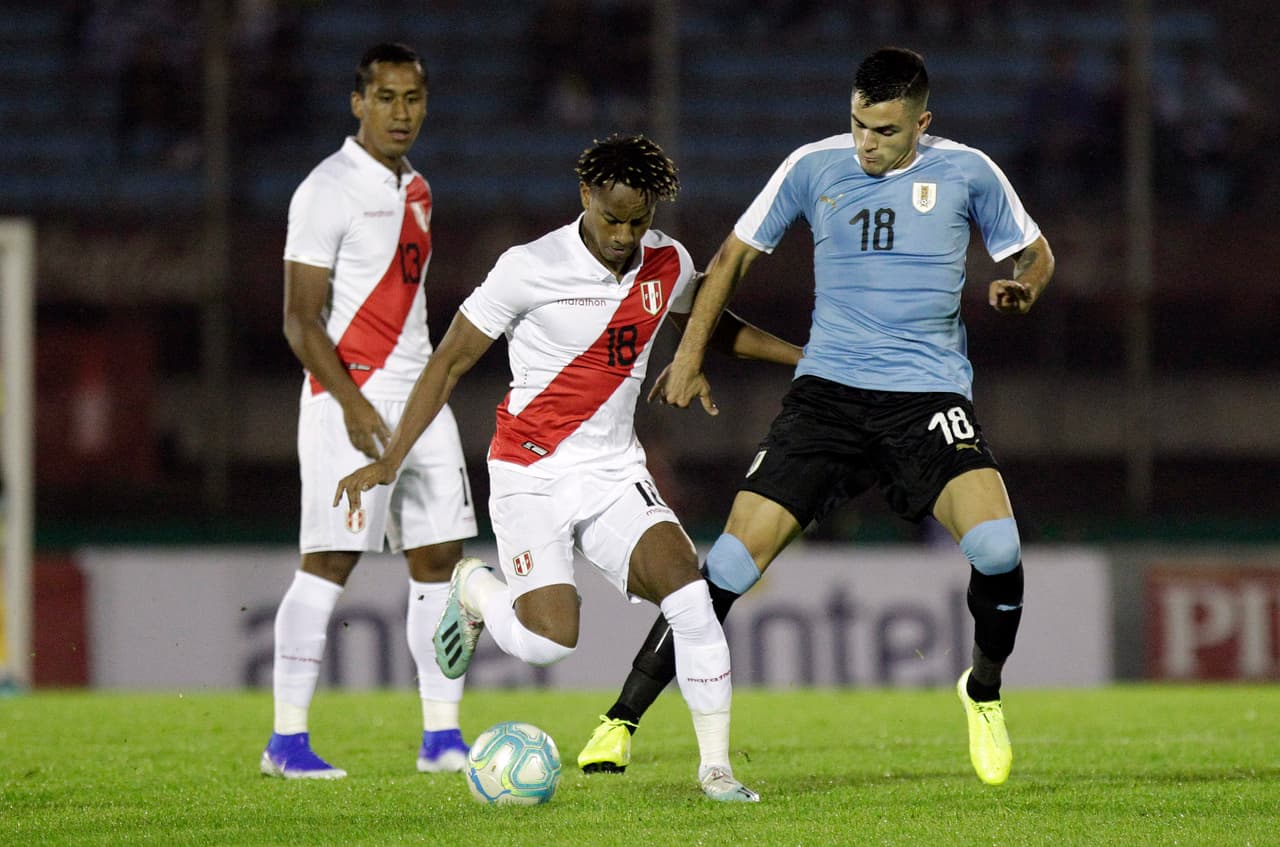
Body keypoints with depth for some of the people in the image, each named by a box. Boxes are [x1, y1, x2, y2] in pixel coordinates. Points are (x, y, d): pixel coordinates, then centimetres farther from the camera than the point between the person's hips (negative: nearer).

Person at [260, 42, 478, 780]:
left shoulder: (416, 191, 16)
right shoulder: (328, 192, -9)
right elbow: (301, 319, -13)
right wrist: (352, 405, -22)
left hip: (417, 394, 8)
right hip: (350, 396, -8)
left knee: (439, 558, 4)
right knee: (331, 560, -9)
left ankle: (442, 734, 7)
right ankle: (287, 740, -5)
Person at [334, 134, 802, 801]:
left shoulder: (668, 265, 1)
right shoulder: (528, 269, -14)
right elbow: (450, 362, -6)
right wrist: (389, 460, -11)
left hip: (615, 472, 4)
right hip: (532, 475, -4)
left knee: (690, 592, -19)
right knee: (550, 639, -19)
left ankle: (715, 765, -8)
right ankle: (475, 588, 16)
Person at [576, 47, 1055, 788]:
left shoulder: (966, 173, 1)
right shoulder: (813, 168, 2)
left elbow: (1035, 253, 15)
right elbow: (736, 256, 14)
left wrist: (1022, 288, -8)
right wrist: (690, 356, 9)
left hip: (929, 394, -1)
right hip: (827, 392, 1)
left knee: (997, 545, -23)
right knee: (734, 562, -10)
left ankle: (985, 693, 6)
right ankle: (623, 719, 0)